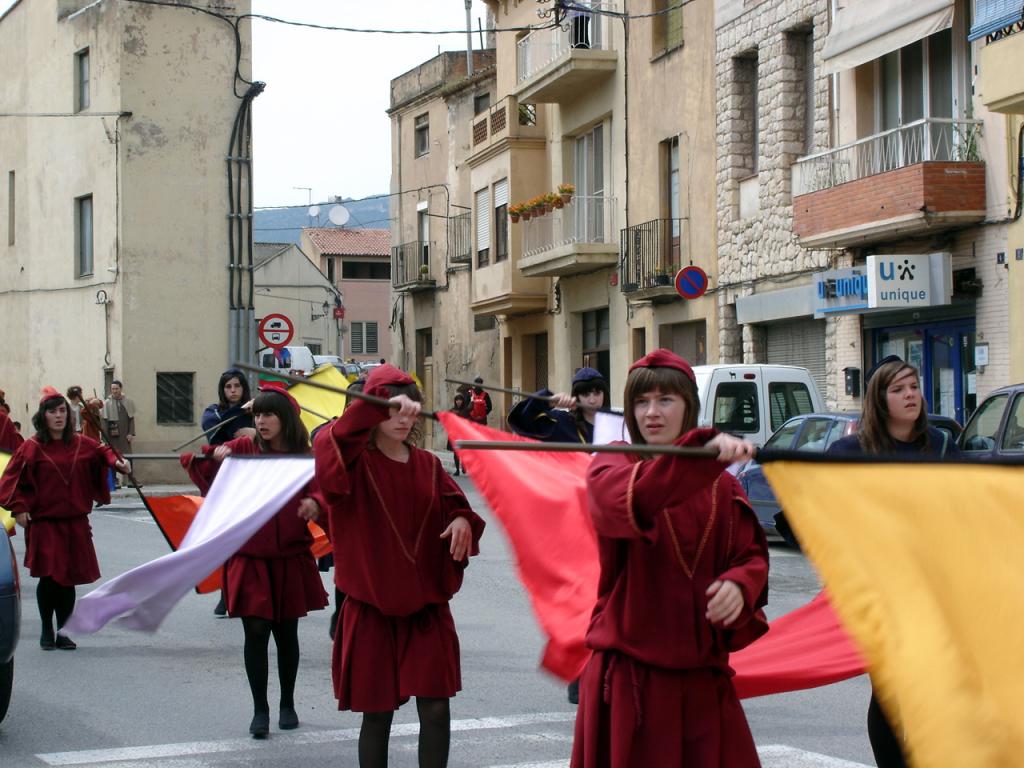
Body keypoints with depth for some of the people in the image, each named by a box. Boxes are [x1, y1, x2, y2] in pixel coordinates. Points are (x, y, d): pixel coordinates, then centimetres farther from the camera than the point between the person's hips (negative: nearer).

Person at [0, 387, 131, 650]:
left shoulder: (81, 444, 5)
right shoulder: (31, 447, -4)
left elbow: (102, 452, 19)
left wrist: (117, 462, -2)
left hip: (75, 523, 3)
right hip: (44, 523, -3)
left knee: (69, 578, 5)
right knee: (49, 577, -5)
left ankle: (64, 631, 16)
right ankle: (47, 631, 13)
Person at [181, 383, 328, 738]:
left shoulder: (303, 456, 2)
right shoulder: (243, 448, -3)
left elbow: (318, 491, -3)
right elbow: (210, 482, -7)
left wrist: (313, 504, -25)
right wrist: (213, 459, -27)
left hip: (291, 558, 2)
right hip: (250, 557, -1)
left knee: (286, 632, 11)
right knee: (256, 632, -5)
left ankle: (287, 704, 27)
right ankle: (260, 709, 7)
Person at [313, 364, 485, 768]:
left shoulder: (428, 465, 7)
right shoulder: (354, 463, -7)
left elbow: (456, 506, 11)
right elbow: (326, 444, -29)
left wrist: (463, 521, -14)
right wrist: (382, 403, -40)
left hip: (427, 607, 3)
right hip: (371, 609, -3)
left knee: (436, 708, -2)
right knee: (377, 712, 5)